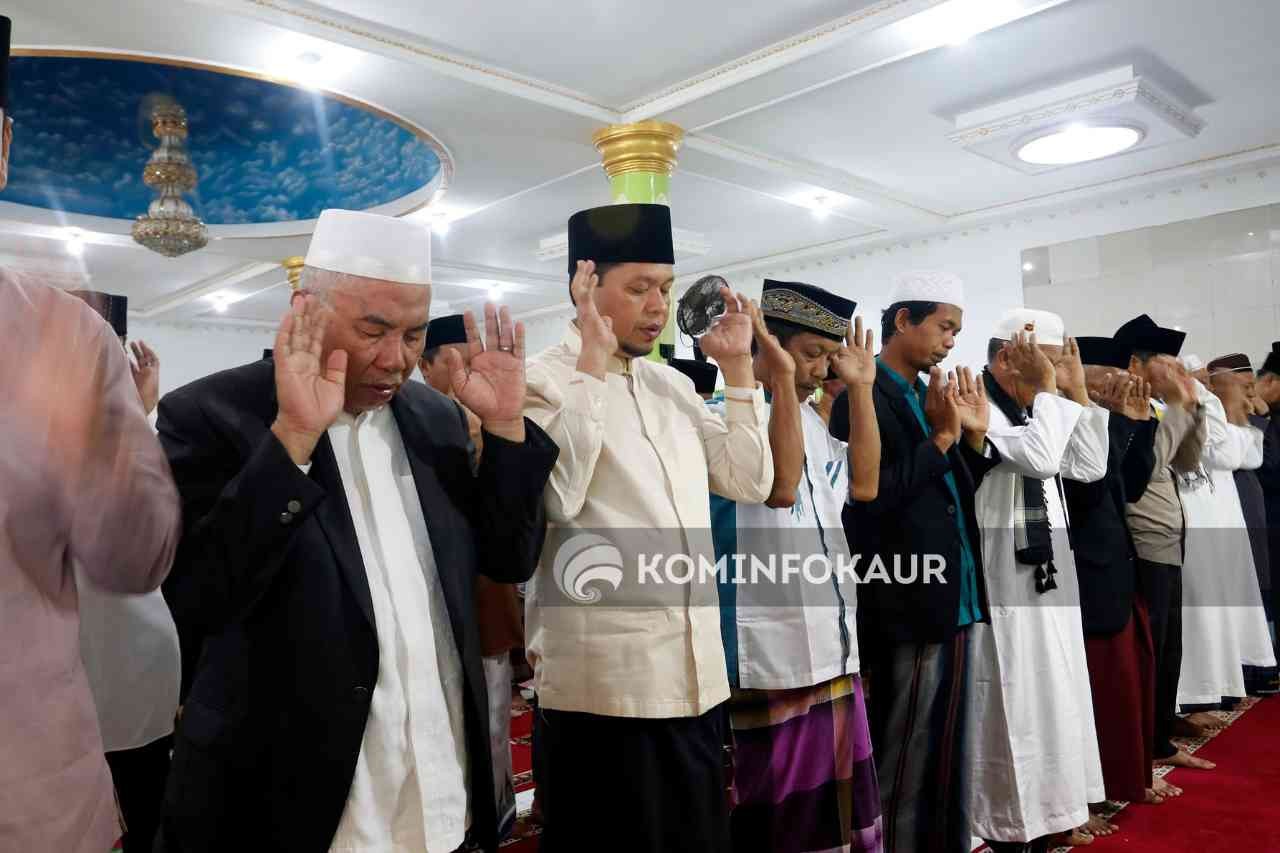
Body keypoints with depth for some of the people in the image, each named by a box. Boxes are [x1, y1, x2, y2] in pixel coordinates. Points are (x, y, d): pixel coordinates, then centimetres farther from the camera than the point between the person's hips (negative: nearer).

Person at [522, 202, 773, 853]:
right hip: (602, 684, -7)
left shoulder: (673, 385, 13)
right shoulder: (542, 380, -8)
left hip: (696, 674, 7)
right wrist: (593, 363, -19)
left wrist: (737, 368, 6)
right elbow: (555, 498, -23)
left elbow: (752, 482, 10)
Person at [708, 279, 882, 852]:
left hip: (830, 643, 8)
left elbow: (864, 485, 10)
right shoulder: (724, 413, -11)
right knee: (777, 807, 3)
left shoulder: (809, 417, 14)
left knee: (834, 796, 18)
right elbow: (781, 486, -25)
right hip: (768, 651, -8)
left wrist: (861, 388, 7)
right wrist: (782, 377, -24)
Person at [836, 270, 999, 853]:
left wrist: (973, 436, 1)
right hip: (905, 606, -8)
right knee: (903, 758, 5)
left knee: (947, 751, 19)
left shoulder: (930, 395, 13)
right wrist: (941, 438, -15)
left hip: (953, 598, 9)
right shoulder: (865, 394, -12)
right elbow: (869, 496, -21)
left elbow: (958, 496, 14)